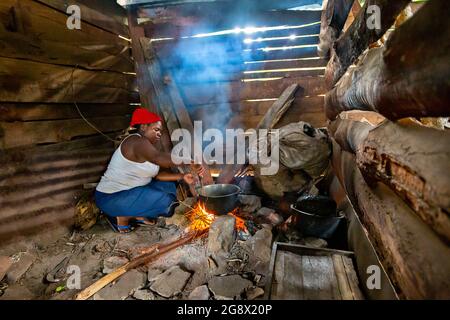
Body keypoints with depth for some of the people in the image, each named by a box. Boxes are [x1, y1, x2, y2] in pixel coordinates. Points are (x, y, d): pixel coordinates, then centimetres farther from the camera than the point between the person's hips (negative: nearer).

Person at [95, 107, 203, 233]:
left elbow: (156, 174, 3)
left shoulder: (147, 145, 9)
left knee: (168, 186, 7)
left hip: (130, 190, 10)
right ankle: (123, 217, -5)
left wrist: (181, 177, -8)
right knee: (164, 200, -18)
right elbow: (159, 158, -39)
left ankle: (138, 215, 4)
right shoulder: (137, 142, -21)